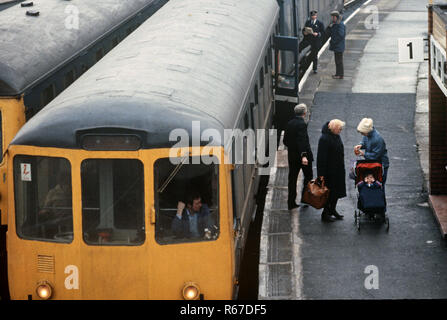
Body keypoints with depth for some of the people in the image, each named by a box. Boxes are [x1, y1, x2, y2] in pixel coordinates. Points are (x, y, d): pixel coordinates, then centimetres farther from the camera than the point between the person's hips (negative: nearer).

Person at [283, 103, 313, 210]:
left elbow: (285, 141, 10)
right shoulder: (302, 124, -17)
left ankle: (291, 202, 9)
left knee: (292, 178, 9)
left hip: (292, 156, 6)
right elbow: (302, 141, -27)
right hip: (302, 155, -6)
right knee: (308, 176, 13)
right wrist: (303, 155, -33)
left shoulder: (289, 124, 5)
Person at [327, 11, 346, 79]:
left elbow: (341, 35, -23)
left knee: (339, 60, -4)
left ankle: (340, 75, 1)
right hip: (336, 46, 9)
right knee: (337, 60, 14)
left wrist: (334, 42, -17)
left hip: (339, 46, -9)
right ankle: (338, 73, 20)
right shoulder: (334, 24, 12)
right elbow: (329, 33, 13)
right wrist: (330, 27, -5)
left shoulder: (340, 24, -17)